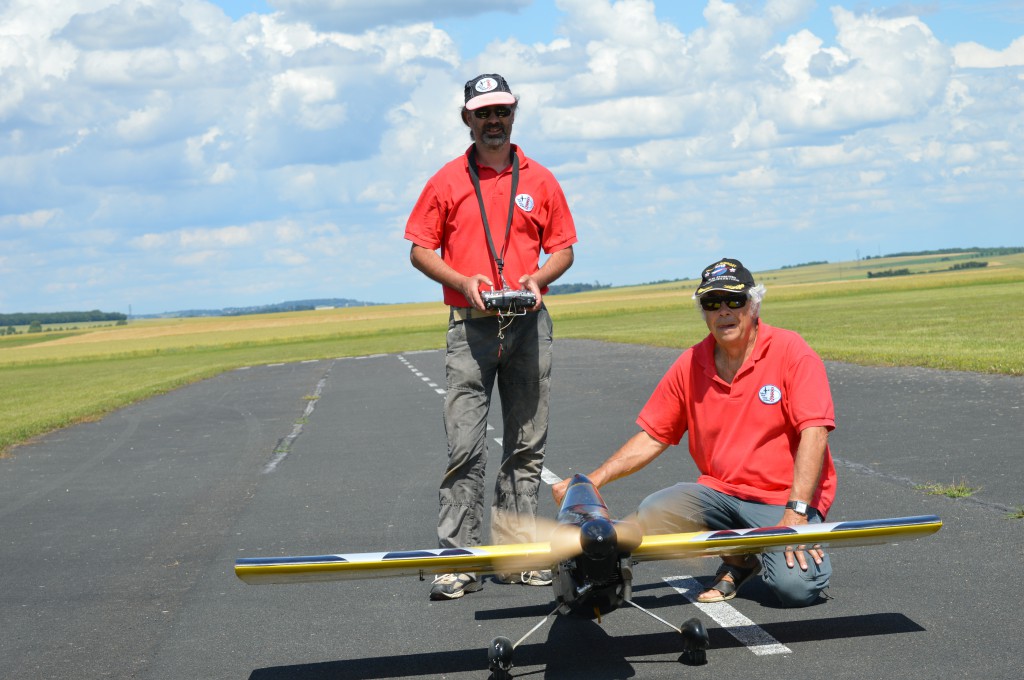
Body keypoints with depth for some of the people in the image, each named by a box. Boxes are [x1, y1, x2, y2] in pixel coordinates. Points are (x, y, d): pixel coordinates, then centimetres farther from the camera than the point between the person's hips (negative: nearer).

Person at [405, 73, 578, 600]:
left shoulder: (540, 181, 10)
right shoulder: (447, 181, 6)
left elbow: (563, 248, 13)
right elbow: (420, 250, 6)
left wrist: (538, 277, -8)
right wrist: (463, 282, -10)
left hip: (529, 324, 2)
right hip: (470, 325, -2)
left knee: (526, 446, 5)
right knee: (464, 447, -8)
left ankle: (516, 550, 11)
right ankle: (458, 558, -6)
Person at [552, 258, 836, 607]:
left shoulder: (791, 351, -9)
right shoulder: (690, 365, 5)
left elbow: (814, 432, -16)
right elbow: (652, 437, 9)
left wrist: (796, 512, -25)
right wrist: (590, 481, -3)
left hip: (785, 498, -4)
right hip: (720, 493, 5)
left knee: (796, 586, -29)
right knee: (648, 517, -21)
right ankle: (737, 559, 5)